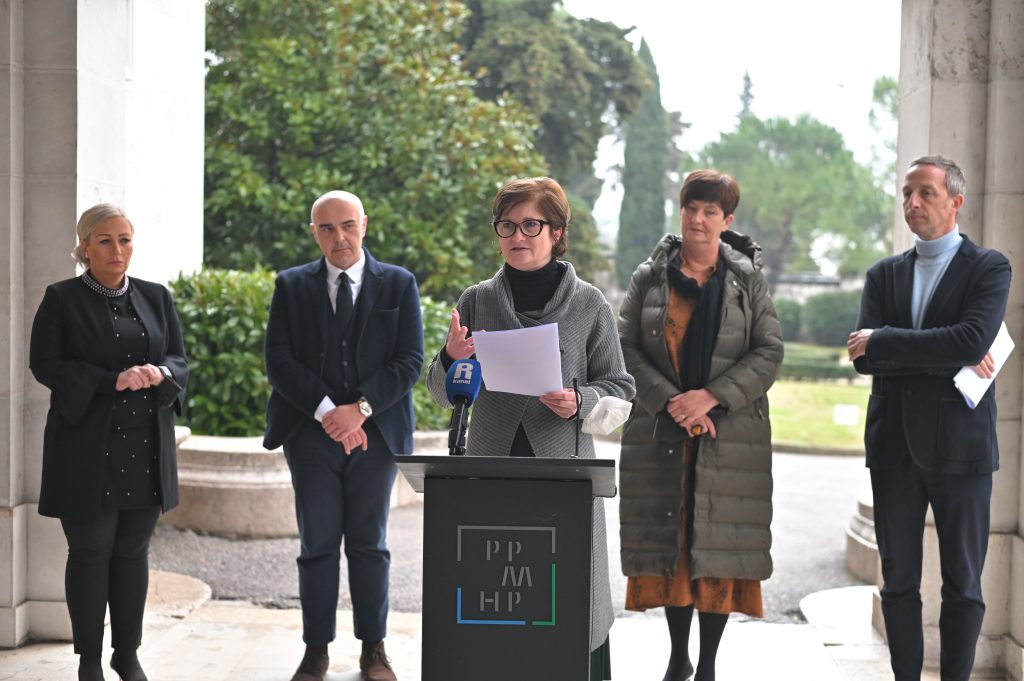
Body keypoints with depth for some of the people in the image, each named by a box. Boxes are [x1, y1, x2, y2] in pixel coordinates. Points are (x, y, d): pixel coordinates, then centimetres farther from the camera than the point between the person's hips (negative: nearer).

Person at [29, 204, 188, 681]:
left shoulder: (156, 297, 12)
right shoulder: (61, 299, 0)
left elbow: (180, 361, 11)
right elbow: (44, 364, -7)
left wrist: (160, 373, -14)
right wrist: (112, 381, -18)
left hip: (146, 446, 4)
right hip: (87, 449, -4)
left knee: (133, 551, 9)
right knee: (90, 553, 2)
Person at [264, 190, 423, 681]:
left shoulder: (398, 285, 4)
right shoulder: (292, 286, 6)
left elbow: (409, 362, -3)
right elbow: (278, 360, -3)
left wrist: (361, 409, -15)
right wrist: (326, 411, -14)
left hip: (375, 433, 0)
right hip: (311, 434, 0)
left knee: (369, 545, 6)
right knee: (318, 545, 3)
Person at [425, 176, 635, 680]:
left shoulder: (589, 305, 4)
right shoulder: (476, 301, 9)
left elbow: (620, 389, 5)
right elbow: (444, 395, 12)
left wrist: (580, 403, -15)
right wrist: (451, 359, -9)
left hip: (564, 471, -2)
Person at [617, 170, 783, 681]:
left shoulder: (747, 280, 5)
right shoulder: (649, 277, 6)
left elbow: (769, 352, -1)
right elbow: (625, 348, 0)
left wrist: (710, 397, -13)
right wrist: (670, 403, -12)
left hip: (730, 434, -1)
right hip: (661, 433, 1)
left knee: (719, 546, -2)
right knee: (668, 542, 5)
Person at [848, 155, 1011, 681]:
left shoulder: (989, 268, -1)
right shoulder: (884, 275, 11)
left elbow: (972, 342, -19)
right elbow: (864, 360, -3)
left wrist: (881, 340, -15)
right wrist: (951, 358, -13)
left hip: (960, 445, -3)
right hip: (894, 444, 4)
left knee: (962, 584, 4)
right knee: (898, 581, 8)